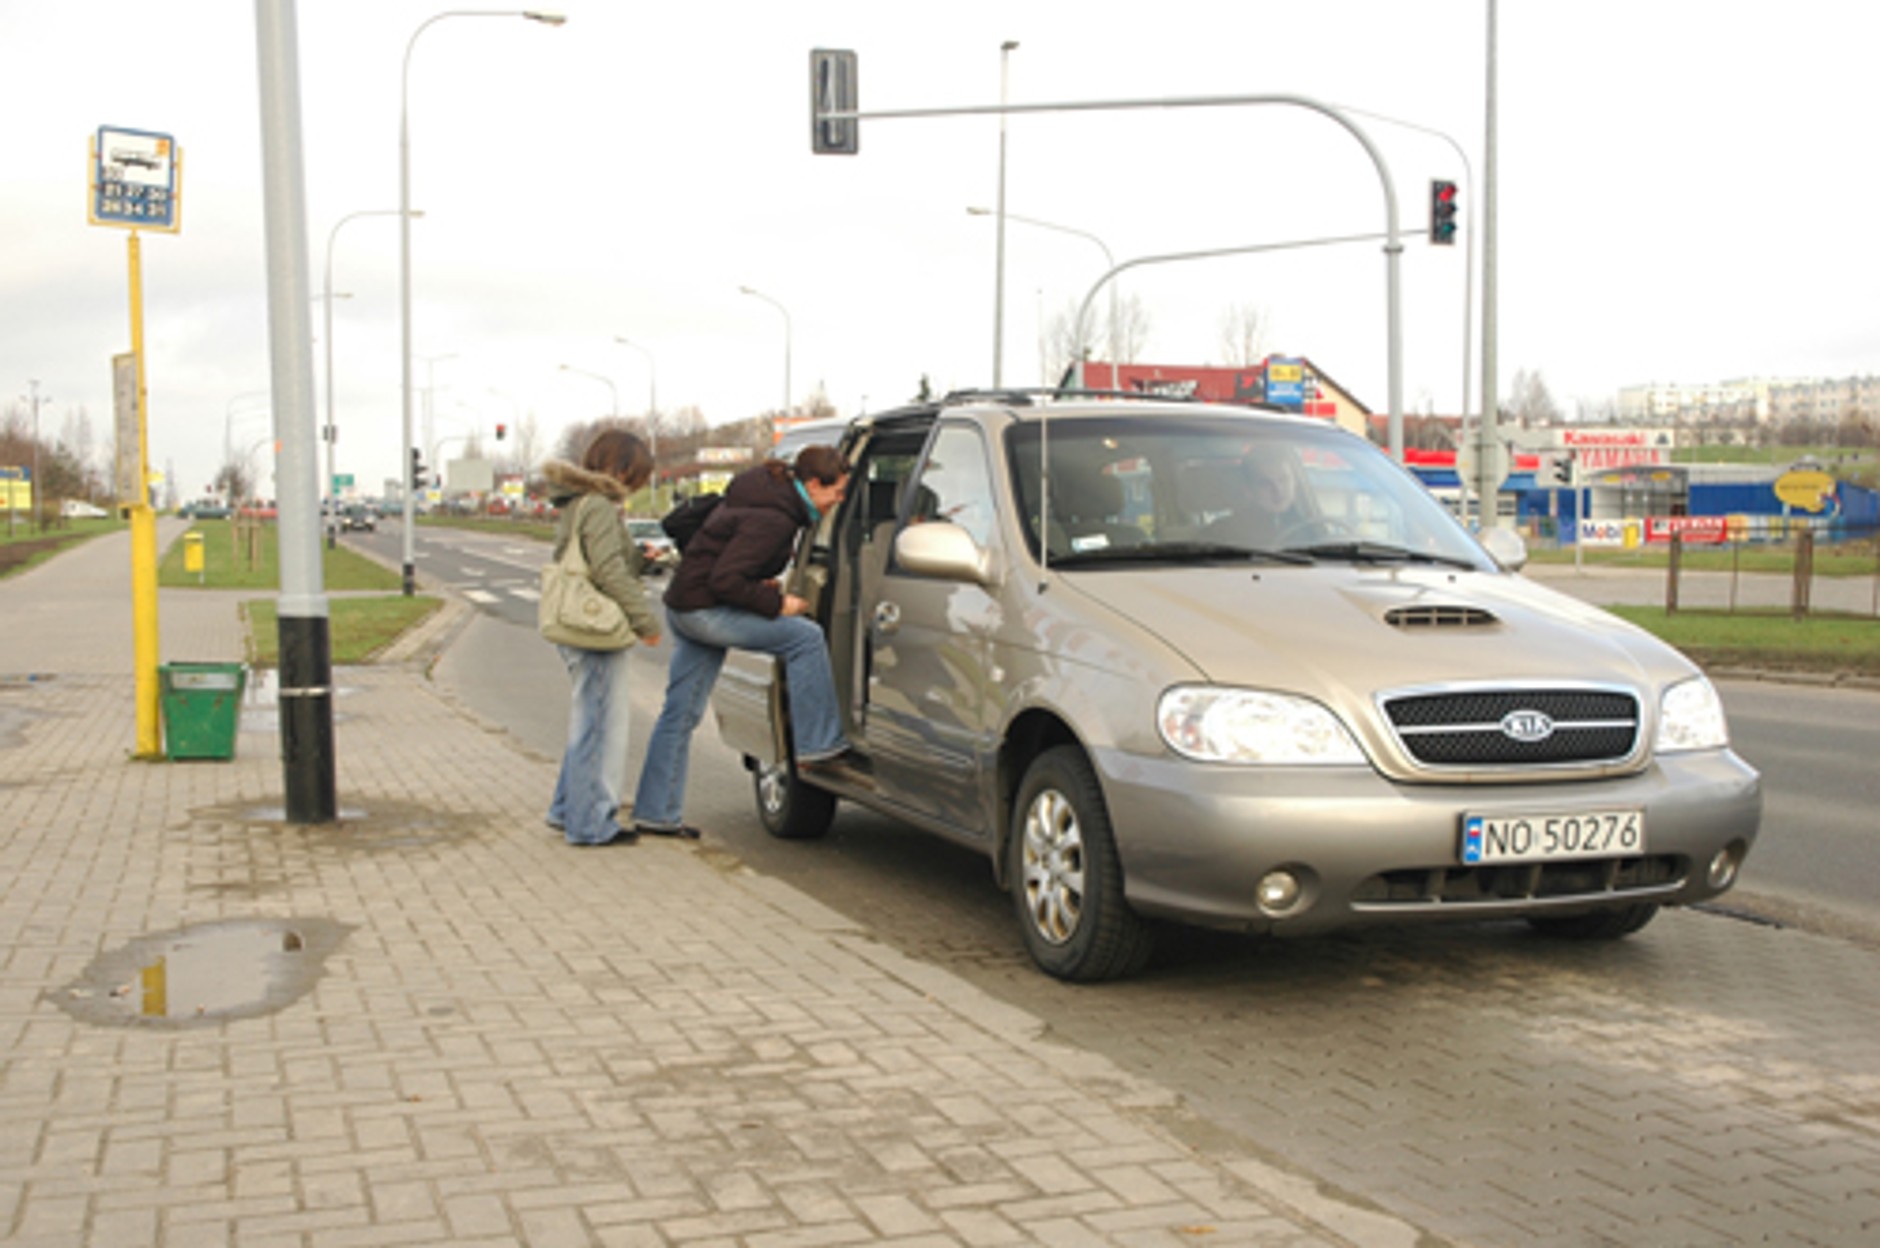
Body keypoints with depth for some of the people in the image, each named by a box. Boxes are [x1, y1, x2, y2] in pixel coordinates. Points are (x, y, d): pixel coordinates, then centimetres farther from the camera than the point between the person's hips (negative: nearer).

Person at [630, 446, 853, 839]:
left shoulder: (766, 489, 9)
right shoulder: (773, 519, -21)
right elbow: (725, 580, -25)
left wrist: (763, 585, 10)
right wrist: (777, 604, -15)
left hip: (685, 606, 10)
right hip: (703, 609, -10)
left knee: (680, 713, 12)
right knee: (805, 637, -11)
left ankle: (655, 813, 18)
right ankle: (818, 747, -5)